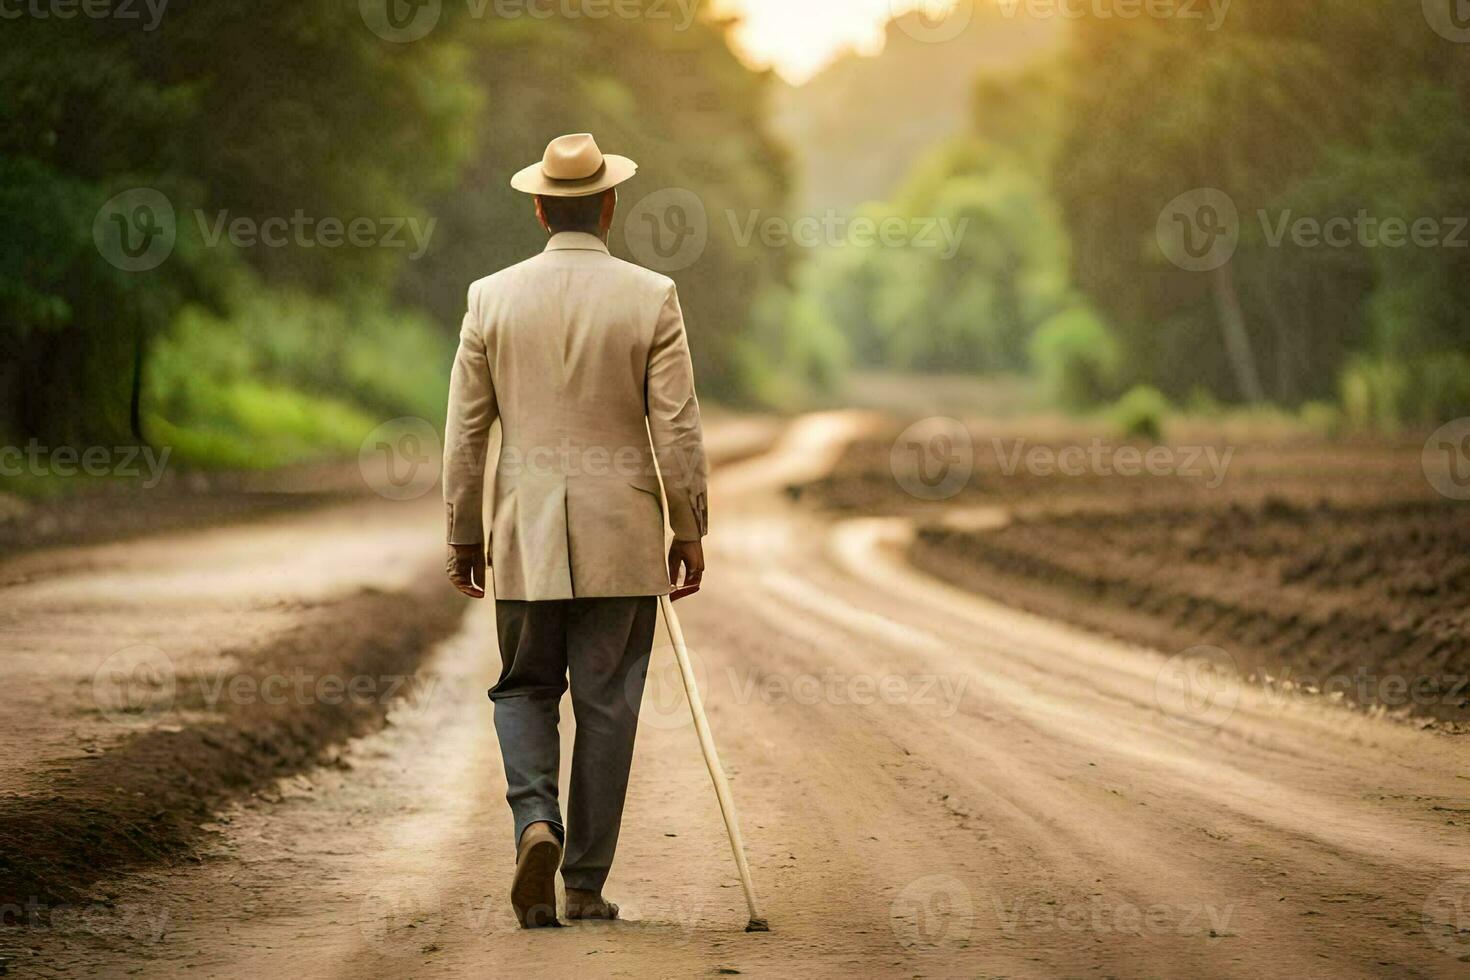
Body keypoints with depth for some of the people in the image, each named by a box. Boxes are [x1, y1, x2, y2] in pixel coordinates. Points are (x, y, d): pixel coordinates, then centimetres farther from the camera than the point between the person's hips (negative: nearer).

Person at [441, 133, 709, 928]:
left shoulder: (491, 298, 0)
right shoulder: (651, 298, -5)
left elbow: (465, 431, 2)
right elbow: (677, 427, -6)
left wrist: (464, 535, 11)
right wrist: (689, 530, 3)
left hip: (525, 535, 1)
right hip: (621, 539, -1)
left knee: (524, 690, 14)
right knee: (606, 705, 6)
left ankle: (536, 822, -11)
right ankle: (586, 885, 8)